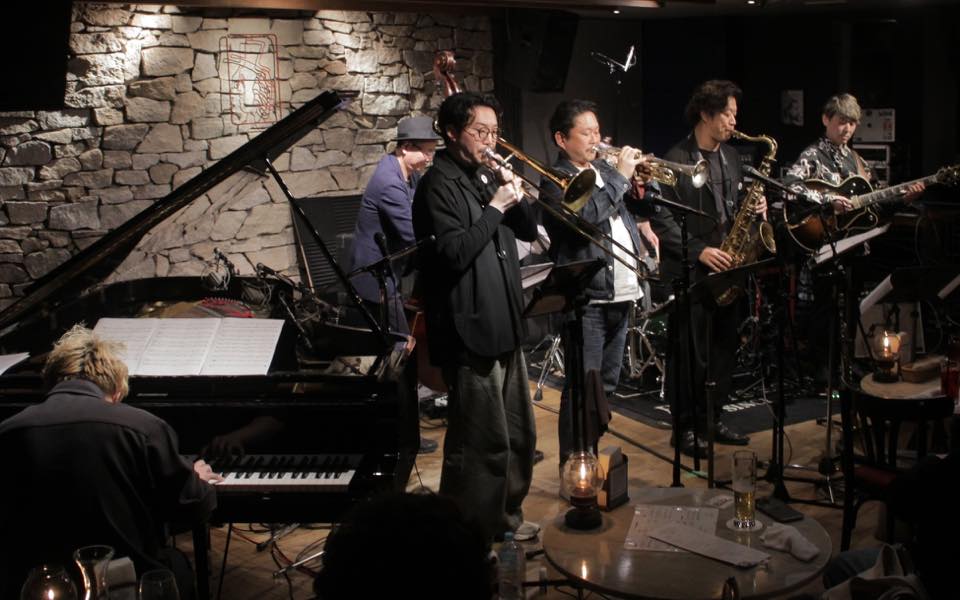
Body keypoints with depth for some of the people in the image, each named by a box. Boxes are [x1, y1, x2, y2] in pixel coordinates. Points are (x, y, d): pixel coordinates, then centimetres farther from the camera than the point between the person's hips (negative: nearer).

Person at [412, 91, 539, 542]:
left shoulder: (486, 176, 15)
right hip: (470, 331, -9)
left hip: (504, 325, 9)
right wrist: (495, 207, -17)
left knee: (520, 435, 19)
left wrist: (515, 196, -1)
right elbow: (454, 253, -23)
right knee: (482, 443, -4)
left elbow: (529, 232, 16)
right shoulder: (439, 184, -12)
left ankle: (505, 518, 35)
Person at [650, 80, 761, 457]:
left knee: (724, 349, 12)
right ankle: (686, 427, 11)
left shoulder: (731, 157, 13)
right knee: (689, 354, 0)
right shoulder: (676, 160, -10)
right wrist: (700, 251, -19)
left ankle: (712, 419, 25)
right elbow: (662, 219, -14)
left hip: (726, 269, 7)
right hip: (689, 272, -7)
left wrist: (753, 209, 1)